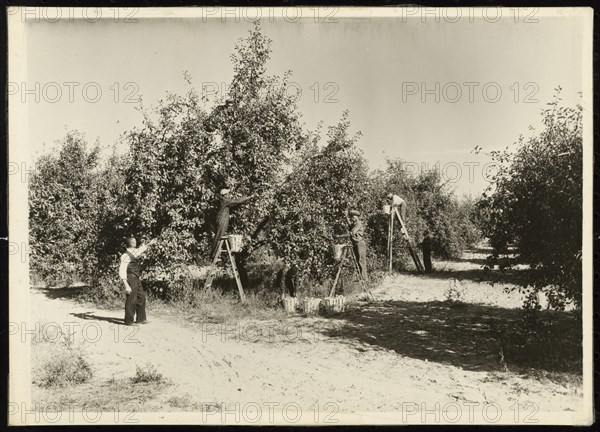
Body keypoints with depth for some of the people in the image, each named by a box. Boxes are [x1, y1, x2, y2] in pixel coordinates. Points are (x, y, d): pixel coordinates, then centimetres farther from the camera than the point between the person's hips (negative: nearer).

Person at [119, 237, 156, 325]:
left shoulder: (134, 252, 8)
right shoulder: (126, 256, -17)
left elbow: (141, 249, 33)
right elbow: (122, 272, -20)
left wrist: (149, 244, 42)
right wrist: (126, 286, -26)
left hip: (137, 279, 9)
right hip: (131, 279, -9)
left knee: (141, 298, 13)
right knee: (131, 300, -5)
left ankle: (140, 319, 22)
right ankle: (128, 321, 5)